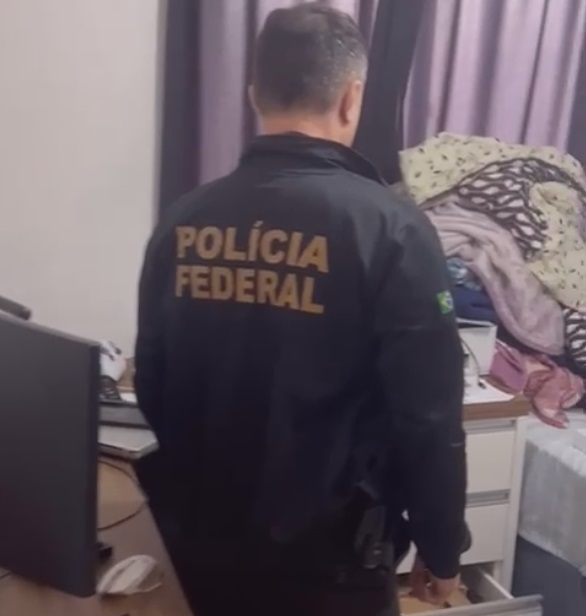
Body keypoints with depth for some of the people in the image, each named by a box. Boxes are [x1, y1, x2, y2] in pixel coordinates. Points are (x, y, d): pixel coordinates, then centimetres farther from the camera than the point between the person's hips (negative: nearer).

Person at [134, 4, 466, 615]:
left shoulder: (182, 221, -6)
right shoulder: (390, 230, -19)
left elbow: (151, 387, 4)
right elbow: (428, 417, -17)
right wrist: (440, 549, -1)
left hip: (204, 540, 4)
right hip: (326, 549, -3)